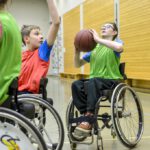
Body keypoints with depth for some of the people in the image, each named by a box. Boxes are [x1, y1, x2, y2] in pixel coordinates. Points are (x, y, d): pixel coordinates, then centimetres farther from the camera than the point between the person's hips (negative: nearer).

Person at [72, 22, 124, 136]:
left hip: (112, 81, -5)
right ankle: (86, 116, -23)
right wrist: (77, 52, -2)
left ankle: (88, 118, -34)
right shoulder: (94, 47, 18)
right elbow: (78, 64, 17)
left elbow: (119, 47, -27)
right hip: (95, 81, 6)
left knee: (93, 82, -36)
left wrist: (98, 39, -21)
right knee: (76, 85, -23)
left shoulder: (117, 42, 2)